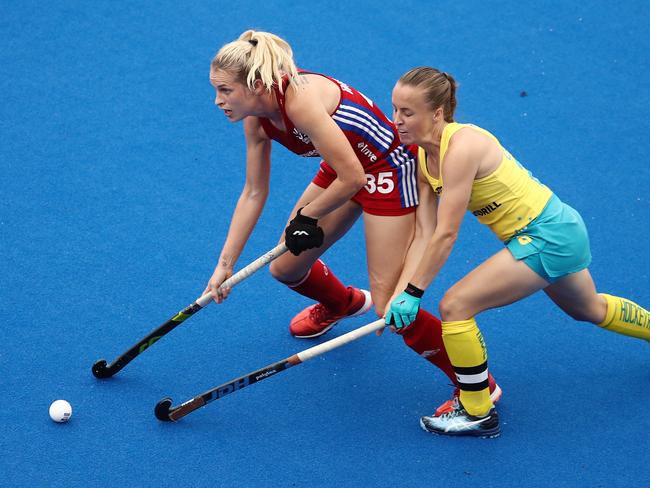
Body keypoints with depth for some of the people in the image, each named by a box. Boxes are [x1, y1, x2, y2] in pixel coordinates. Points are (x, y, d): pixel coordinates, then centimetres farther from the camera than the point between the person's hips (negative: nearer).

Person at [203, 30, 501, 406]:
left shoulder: (301, 101, -34)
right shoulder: (257, 116, -8)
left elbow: (352, 179, -28)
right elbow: (254, 194, 1)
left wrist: (307, 216, -13)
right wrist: (225, 264, 0)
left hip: (390, 168, -8)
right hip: (347, 167, 8)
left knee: (389, 306, -11)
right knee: (284, 268, 14)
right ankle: (343, 303, 49)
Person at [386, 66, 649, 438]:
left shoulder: (461, 147, -27)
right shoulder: (424, 158, -1)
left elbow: (446, 235, -28)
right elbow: (425, 233, -6)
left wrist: (413, 293, -24)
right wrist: (400, 294, -16)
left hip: (546, 235, -10)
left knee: (456, 306, -15)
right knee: (588, 309, 33)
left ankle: (478, 414, 0)